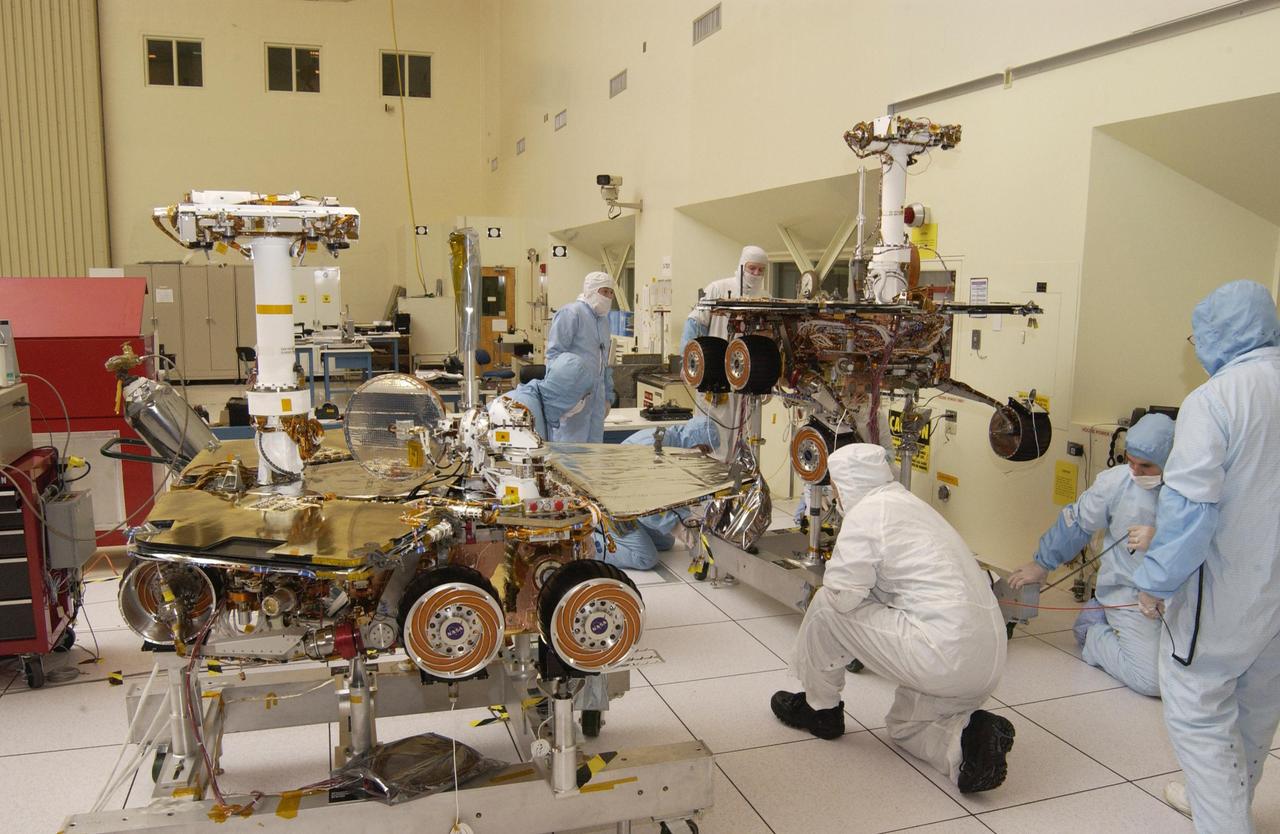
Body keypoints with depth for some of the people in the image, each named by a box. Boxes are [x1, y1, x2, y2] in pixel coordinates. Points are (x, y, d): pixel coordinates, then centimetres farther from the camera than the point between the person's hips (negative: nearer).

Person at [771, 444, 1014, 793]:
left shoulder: (867, 512, -8)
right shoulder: (912, 504, 20)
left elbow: (842, 594, -10)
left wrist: (830, 589, 9)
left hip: (943, 656, -10)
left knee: (825, 606, 2)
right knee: (903, 726, 29)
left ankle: (820, 708, 19)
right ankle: (967, 733, 2)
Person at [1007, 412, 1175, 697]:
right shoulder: (1115, 481, -8)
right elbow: (1076, 524, 6)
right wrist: (1042, 565, 15)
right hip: (1129, 595, -3)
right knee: (1153, 680, -18)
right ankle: (1096, 633, 12)